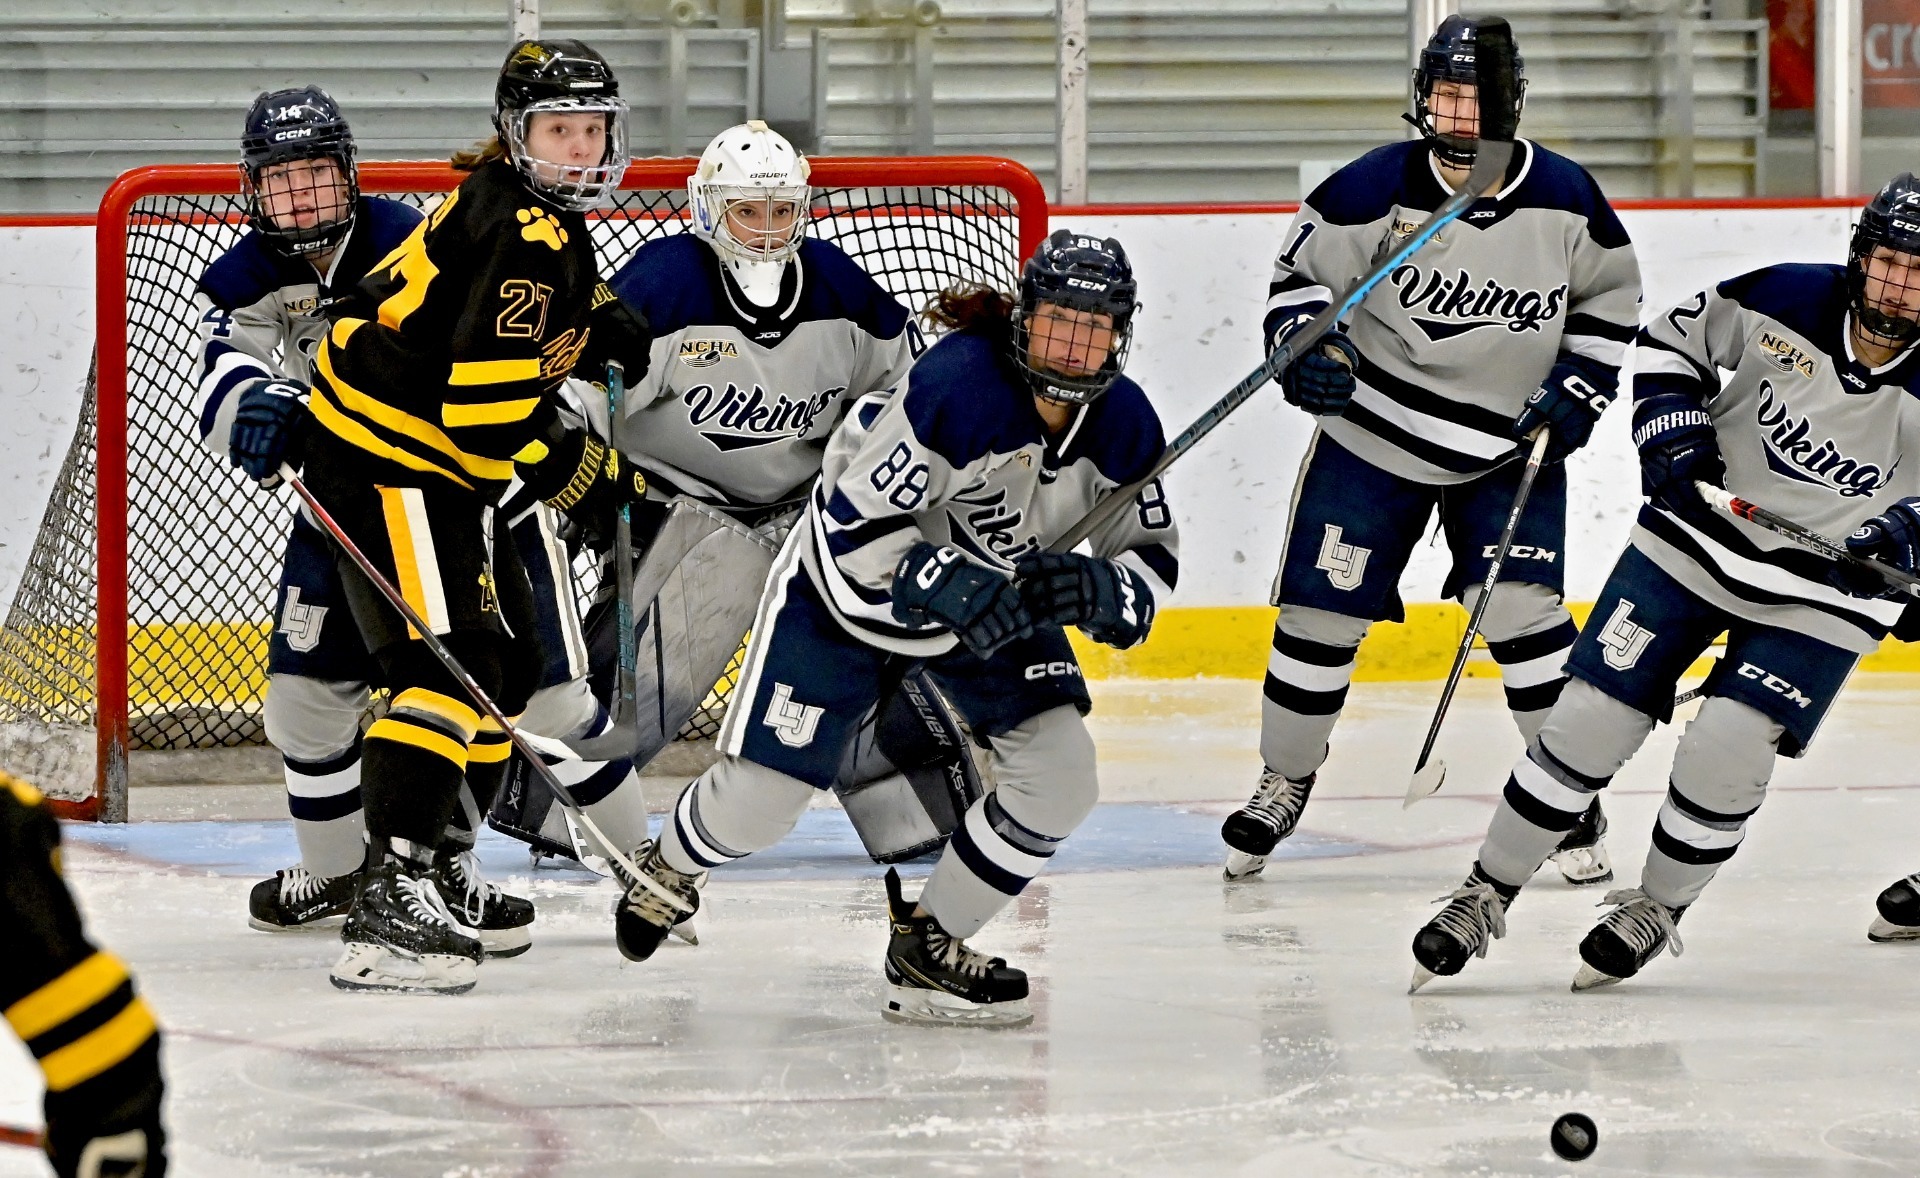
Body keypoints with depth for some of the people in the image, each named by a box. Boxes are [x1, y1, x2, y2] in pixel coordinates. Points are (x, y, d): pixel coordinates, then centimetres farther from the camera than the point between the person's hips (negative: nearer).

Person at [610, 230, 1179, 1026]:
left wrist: (1093, 592, -27)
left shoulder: (1124, 426, -14)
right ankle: (672, 866, 34)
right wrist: (956, 593, -40)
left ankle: (928, 948, 5)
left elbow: (1151, 562, -5)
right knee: (759, 800, -4)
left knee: (1058, 776, -12)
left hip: (999, 596, 5)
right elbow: (853, 528, -30)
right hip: (850, 585, -5)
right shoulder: (958, 384, -33)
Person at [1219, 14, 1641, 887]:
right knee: (1320, 610, 0)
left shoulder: (1565, 200, -8)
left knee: (1521, 610, -12)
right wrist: (1304, 341, -24)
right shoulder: (1376, 190, -15)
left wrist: (1574, 390, -2)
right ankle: (1283, 784, 21)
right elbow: (1305, 270, -5)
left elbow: (1609, 299, 8)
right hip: (1374, 435, 0)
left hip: (1509, 449, 0)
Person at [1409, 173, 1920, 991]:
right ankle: (1487, 895, 13)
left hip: (1820, 596, -2)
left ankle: (1657, 909, 12)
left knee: (1724, 754, -15)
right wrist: (1673, 434, -9)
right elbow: (1672, 340, 3)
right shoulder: (1785, 302, -15)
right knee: (1588, 724, -2)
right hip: (1694, 545, 2)